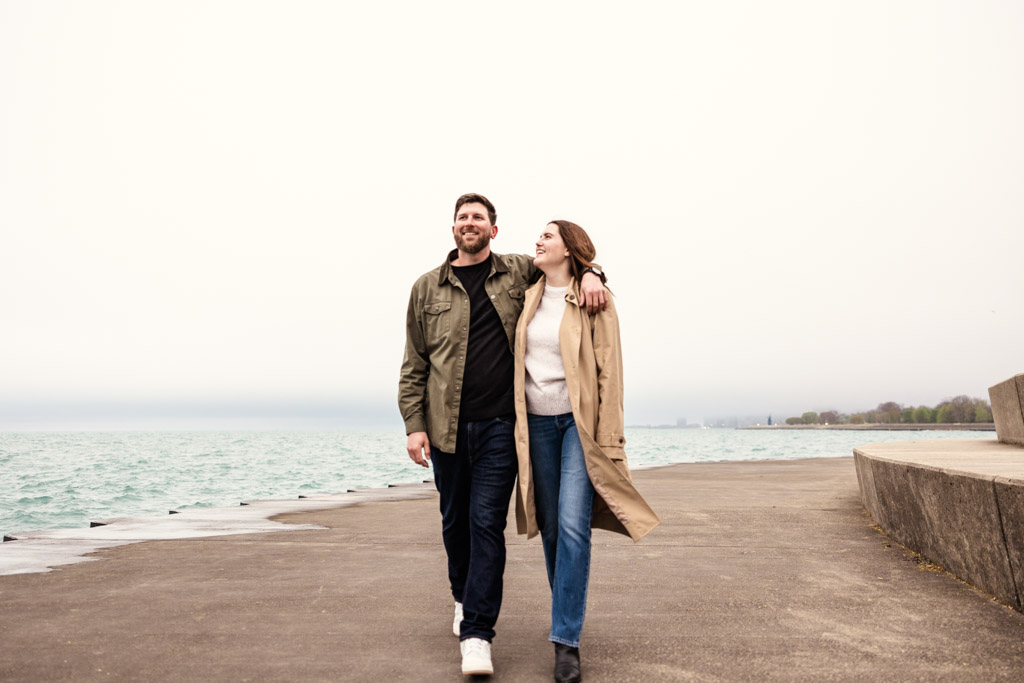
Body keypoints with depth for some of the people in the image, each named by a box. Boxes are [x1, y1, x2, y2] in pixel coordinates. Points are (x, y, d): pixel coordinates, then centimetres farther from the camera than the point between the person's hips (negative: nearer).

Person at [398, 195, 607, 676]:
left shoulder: (519, 272, 7)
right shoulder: (428, 287, 8)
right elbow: (414, 364, 8)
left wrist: (590, 276, -4)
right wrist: (414, 424, -1)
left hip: (500, 424, -2)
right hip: (446, 426, 2)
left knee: (487, 523, -4)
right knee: (455, 521, 15)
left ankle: (476, 633, 3)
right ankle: (463, 596, 39)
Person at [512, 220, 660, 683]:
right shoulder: (528, 299, 10)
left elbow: (609, 371, -6)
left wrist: (608, 438, -11)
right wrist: (513, 425, 8)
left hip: (580, 419, -4)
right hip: (537, 422, 4)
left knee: (573, 526, -12)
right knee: (550, 528, 9)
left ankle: (566, 640, -3)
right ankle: (567, 615, 27)